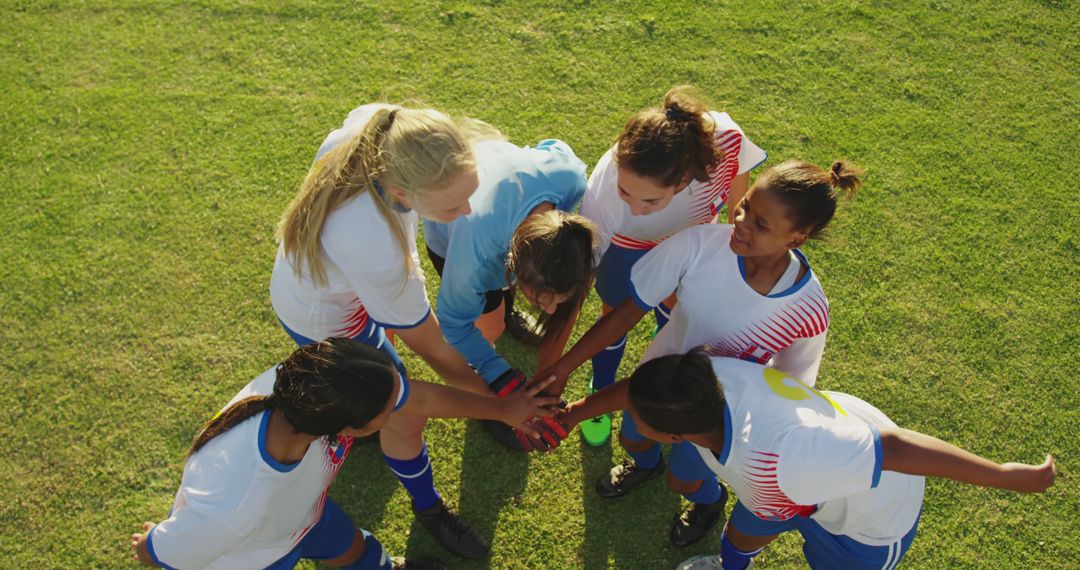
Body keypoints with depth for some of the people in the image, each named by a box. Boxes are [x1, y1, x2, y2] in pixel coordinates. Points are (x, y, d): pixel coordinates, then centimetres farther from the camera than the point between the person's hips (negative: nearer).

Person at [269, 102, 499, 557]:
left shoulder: (381, 126, -32)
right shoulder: (376, 254, -47)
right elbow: (432, 348, -29)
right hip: (325, 318, -7)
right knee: (406, 418, 12)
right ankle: (428, 508, 43)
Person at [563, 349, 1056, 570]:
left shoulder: (778, 461, -49)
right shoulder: (704, 372, -33)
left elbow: (895, 447, -40)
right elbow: (641, 386, -12)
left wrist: (1010, 475, -28)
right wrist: (571, 412, -2)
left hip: (870, 509, -6)